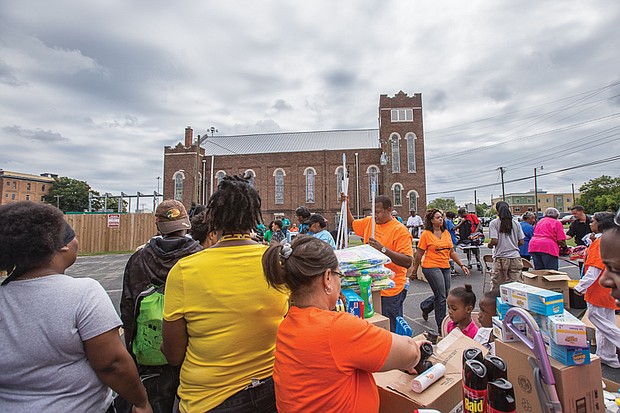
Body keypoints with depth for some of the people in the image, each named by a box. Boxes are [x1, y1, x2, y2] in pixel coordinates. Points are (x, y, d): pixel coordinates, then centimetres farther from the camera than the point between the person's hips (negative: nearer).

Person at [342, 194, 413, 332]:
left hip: (390, 291, -6)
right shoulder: (369, 222, 5)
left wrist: (383, 249, -30)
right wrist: (346, 206, 10)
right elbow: (351, 224, 23)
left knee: (390, 331, 7)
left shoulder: (400, 230, -14)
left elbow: (407, 262, -21)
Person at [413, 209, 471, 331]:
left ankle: (425, 307, 40)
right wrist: (414, 272, -6)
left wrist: (462, 265, 7)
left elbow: (452, 251, 15)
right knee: (441, 296, -5)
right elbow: (419, 254, -8)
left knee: (445, 295, 13)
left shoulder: (446, 233, 9)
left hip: (445, 267, 7)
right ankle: (441, 326, 12)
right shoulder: (426, 234, -10)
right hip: (431, 267, -7)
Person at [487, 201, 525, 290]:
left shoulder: (494, 223, -6)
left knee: (497, 286, 5)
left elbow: (494, 241, -13)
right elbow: (521, 242, 6)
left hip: (501, 257, -4)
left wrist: (489, 245, 7)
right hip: (515, 257, 4)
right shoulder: (516, 223, 6)